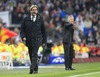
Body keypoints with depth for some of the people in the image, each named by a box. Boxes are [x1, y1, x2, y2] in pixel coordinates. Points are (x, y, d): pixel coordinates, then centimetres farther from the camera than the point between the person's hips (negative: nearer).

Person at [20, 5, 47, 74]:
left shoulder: (40, 19, 3)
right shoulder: (26, 19, 4)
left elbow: (43, 30, 9)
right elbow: (22, 29, 7)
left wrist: (44, 40, 7)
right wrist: (23, 37, -10)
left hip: (37, 39, -2)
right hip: (29, 39, 2)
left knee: (34, 54, -17)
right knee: (31, 55, 6)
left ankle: (32, 68, -25)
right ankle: (36, 69, 18)